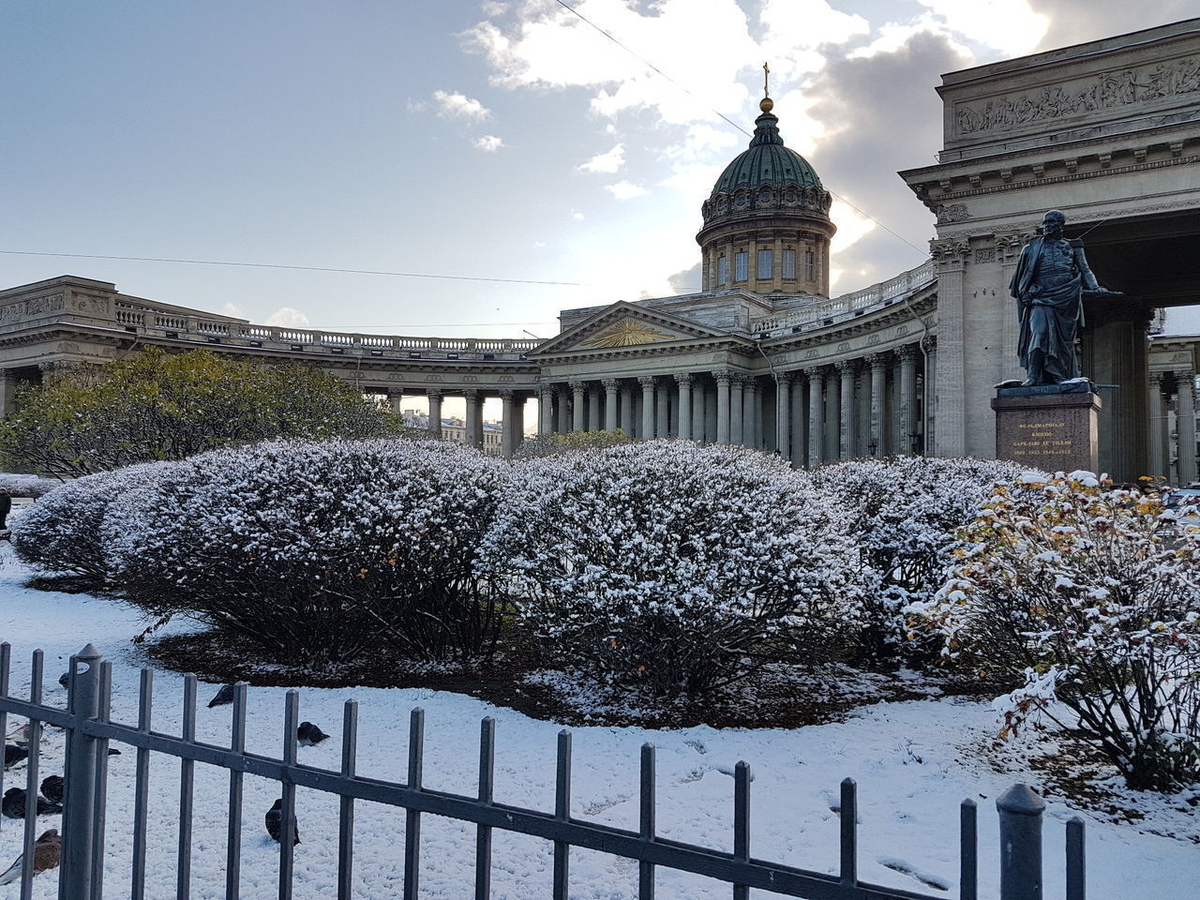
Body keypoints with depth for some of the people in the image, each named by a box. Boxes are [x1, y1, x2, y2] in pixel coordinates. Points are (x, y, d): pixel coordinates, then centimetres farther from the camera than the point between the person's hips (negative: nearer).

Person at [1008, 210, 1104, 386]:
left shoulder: (1073, 247, 17)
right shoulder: (1033, 248, 14)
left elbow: (1085, 270, 16)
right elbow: (1025, 273, 15)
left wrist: (1095, 287, 1)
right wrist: (1025, 293, 2)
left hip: (1065, 298, 2)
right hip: (1041, 297, -1)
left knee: (1064, 338, 2)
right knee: (1039, 332, -20)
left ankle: (1061, 376, 10)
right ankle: (1033, 375, -23)